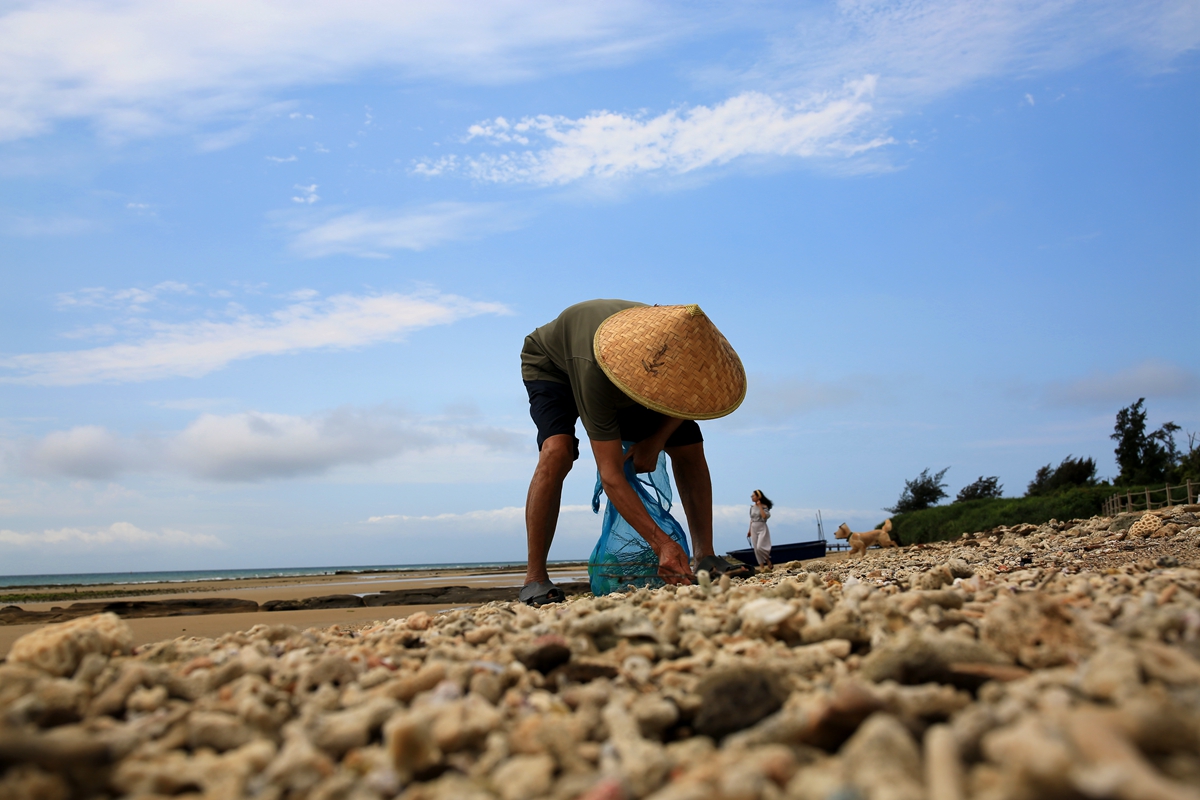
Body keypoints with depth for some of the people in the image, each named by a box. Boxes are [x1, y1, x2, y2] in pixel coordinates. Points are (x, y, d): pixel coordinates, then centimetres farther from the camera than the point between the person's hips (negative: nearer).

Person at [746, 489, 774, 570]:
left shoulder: (764, 506, -8)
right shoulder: (752, 507, 8)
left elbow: (765, 516, -24)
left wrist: (760, 506, -18)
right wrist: (749, 530, 14)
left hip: (762, 528, -6)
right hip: (754, 529, 6)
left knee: (759, 547, -17)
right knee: (756, 550, 3)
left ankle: (768, 562, 5)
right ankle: (762, 567, 8)